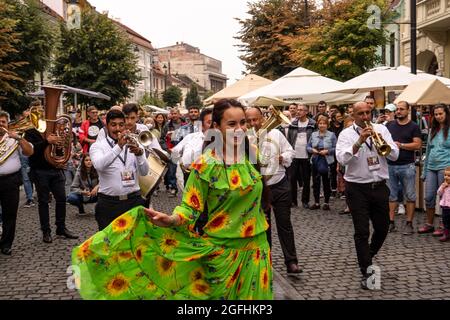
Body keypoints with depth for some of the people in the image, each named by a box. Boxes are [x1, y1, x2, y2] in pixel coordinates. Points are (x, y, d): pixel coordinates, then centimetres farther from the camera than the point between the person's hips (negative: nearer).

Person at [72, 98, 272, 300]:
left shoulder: (252, 154, 0)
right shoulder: (206, 165, -16)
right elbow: (191, 207, -14)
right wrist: (171, 220, -31)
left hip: (255, 244, 5)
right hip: (224, 249, -5)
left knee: (252, 293, 14)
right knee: (221, 294, 10)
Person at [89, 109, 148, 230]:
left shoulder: (133, 144, 9)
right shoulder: (98, 146, 2)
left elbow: (144, 172, -2)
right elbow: (99, 166, -20)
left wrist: (139, 154, -20)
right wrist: (119, 147, -29)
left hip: (133, 200, 2)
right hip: (108, 203, -2)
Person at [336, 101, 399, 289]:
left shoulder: (381, 129, 5)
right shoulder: (346, 134, -4)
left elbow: (395, 155, -2)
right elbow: (342, 159, -19)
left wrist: (382, 142, -19)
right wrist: (360, 141, -27)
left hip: (379, 187, 4)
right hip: (357, 189, -3)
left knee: (382, 228, 15)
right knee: (362, 232, -1)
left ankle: (368, 256, 41)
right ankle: (366, 273, 7)